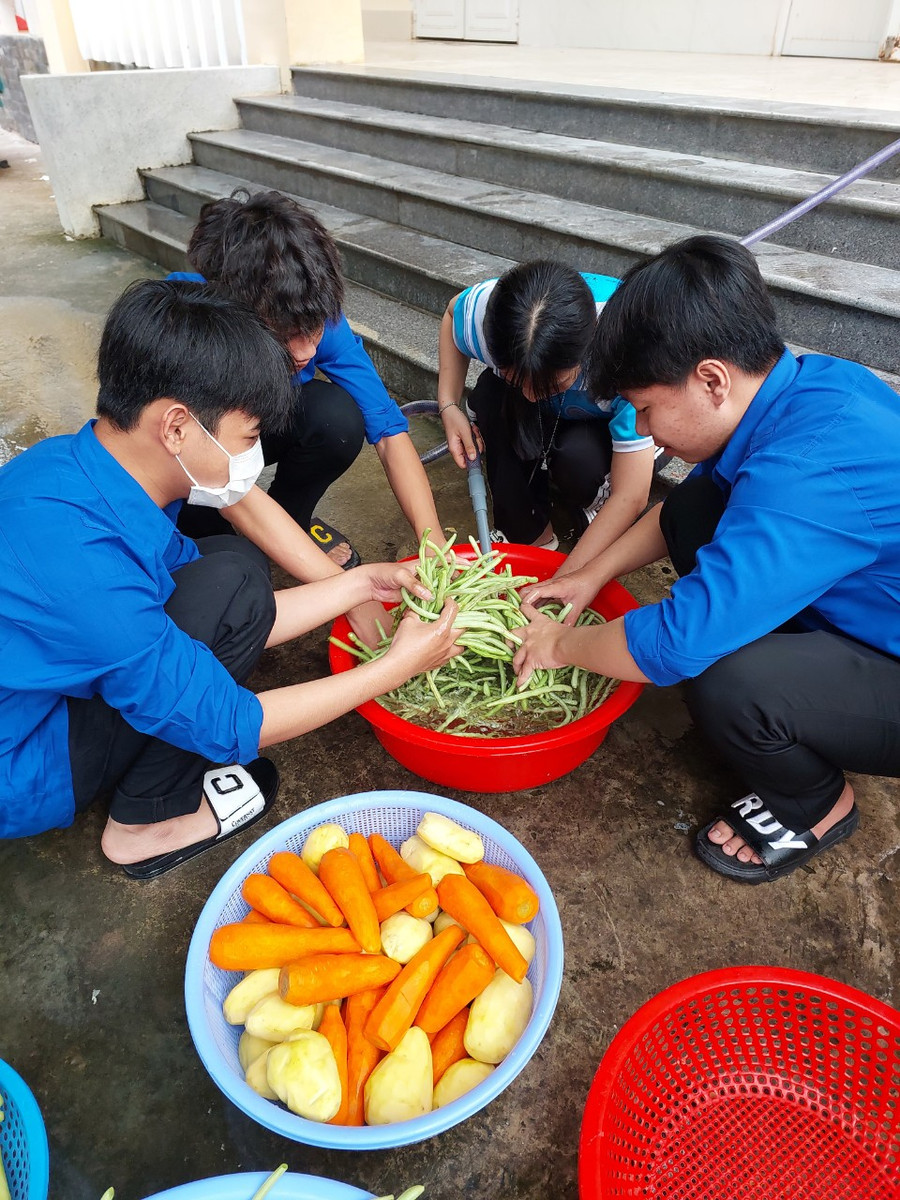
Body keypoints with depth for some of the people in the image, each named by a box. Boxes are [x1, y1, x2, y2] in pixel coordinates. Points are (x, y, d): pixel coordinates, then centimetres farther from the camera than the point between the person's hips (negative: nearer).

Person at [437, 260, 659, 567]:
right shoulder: (483, 311, -32)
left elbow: (631, 497, -37)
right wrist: (449, 406, -16)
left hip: (613, 424, -3)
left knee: (578, 457, -36)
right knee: (490, 393, -29)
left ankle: (595, 503, 0)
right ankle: (528, 533, -13)